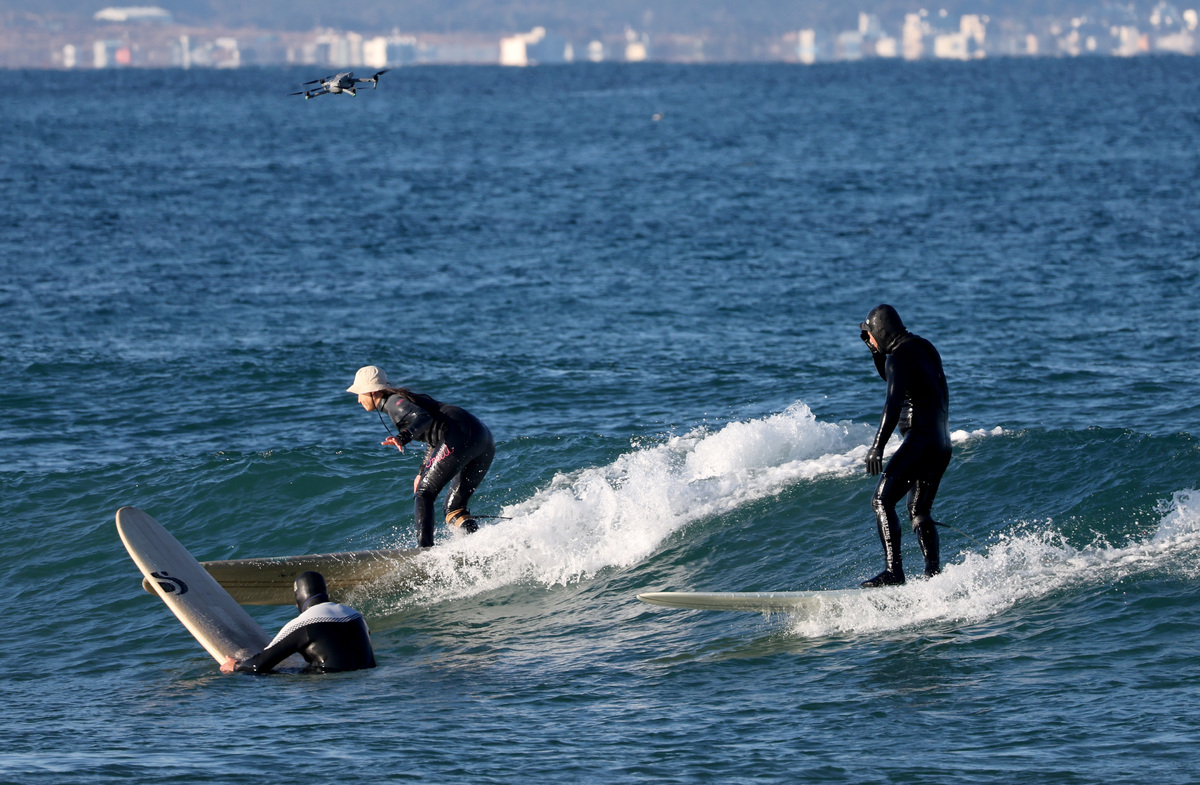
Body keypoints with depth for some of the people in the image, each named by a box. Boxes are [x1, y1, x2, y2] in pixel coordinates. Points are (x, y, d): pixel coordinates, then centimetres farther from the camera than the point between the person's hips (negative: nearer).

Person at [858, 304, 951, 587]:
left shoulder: (899, 356, -11)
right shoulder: (924, 348, 17)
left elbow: (894, 402, -23)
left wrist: (877, 446, -26)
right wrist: (876, 351, 20)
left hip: (920, 440, -10)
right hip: (942, 442, 10)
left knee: (882, 501, -10)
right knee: (919, 511, 15)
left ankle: (893, 570, -20)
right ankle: (933, 573, 6)